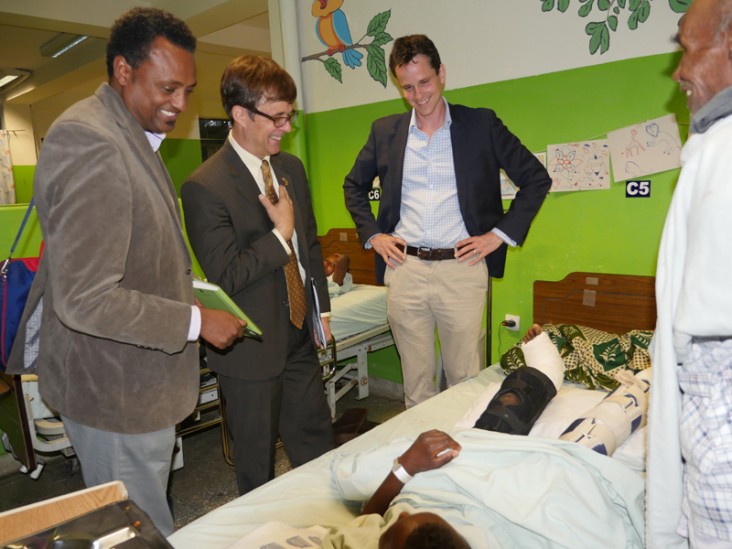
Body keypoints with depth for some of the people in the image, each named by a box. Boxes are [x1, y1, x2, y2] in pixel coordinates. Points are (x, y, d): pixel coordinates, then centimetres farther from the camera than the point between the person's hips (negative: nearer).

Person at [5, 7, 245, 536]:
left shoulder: (131, 135, 10)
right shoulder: (89, 143, -24)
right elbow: (84, 301, -28)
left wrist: (184, 286, 10)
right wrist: (195, 322, -20)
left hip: (134, 379, 10)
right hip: (116, 392, -10)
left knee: (138, 524, 26)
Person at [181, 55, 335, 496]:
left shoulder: (292, 168, 5)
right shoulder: (205, 187, -19)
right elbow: (225, 276, -21)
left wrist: (323, 307, 12)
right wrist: (279, 234, -18)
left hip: (300, 338, 7)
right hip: (252, 349, -6)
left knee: (319, 447, 21)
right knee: (258, 466, 15)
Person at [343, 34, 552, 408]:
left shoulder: (482, 124, 2)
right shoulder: (384, 131, 9)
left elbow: (536, 179, 5)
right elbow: (354, 185, 22)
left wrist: (500, 234, -3)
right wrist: (372, 235, 9)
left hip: (462, 269, -2)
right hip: (404, 268, 3)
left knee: (466, 381, 8)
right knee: (415, 382, 12)